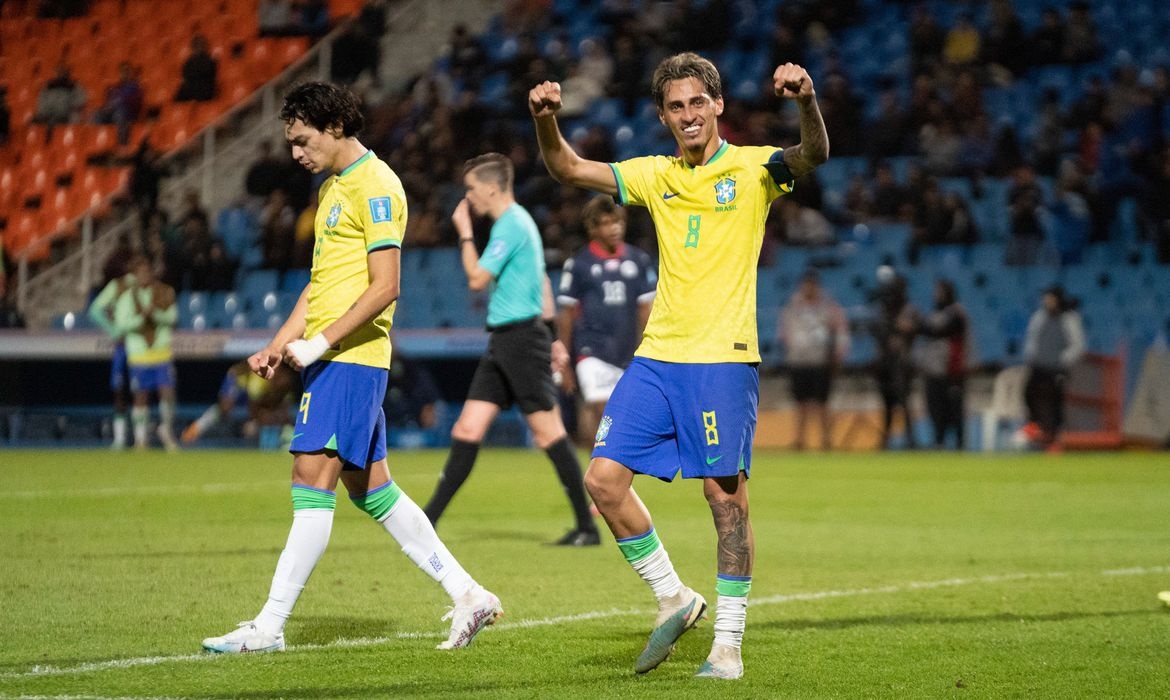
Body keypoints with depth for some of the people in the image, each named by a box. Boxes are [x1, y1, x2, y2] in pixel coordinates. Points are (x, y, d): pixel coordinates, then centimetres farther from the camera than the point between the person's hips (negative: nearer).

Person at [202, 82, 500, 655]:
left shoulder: (375, 187, -11)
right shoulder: (333, 187, 19)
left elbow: (384, 288, -17)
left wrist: (320, 343, -18)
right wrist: (279, 343, 14)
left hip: (350, 357, -10)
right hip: (327, 357, 10)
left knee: (312, 480, -11)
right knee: (370, 489, 10)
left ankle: (268, 628, -12)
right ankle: (468, 595, 15)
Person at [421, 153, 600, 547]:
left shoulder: (510, 225, -13)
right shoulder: (517, 222, 19)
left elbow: (477, 279, -14)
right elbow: (542, 283, 23)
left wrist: (464, 232, -4)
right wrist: (552, 336, 25)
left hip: (521, 338, -10)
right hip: (504, 342, 10)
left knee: (548, 433, -6)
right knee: (467, 430, 5)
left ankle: (587, 526, -2)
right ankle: (427, 521, 4)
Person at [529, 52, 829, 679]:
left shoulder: (751, 168, -1)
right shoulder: (656, 175, 13)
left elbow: (813, 155, -20)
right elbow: (569, 169, 13)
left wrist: (806, 102, -41)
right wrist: (545, 119, -8)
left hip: (724, 357, -5)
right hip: (657, 355, 5)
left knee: (725, 496, -5)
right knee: (604, 479, 0)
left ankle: (728, 645, 4)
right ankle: (673, 599, 16)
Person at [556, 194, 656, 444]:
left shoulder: (639, 260, 7)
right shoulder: (578, 264, 0)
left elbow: (646, 310, 12)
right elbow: (566, 315, 5)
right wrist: (563, 363, 6)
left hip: (628, 353, 3)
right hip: (591, 351, -3)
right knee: (600, 409, -17)